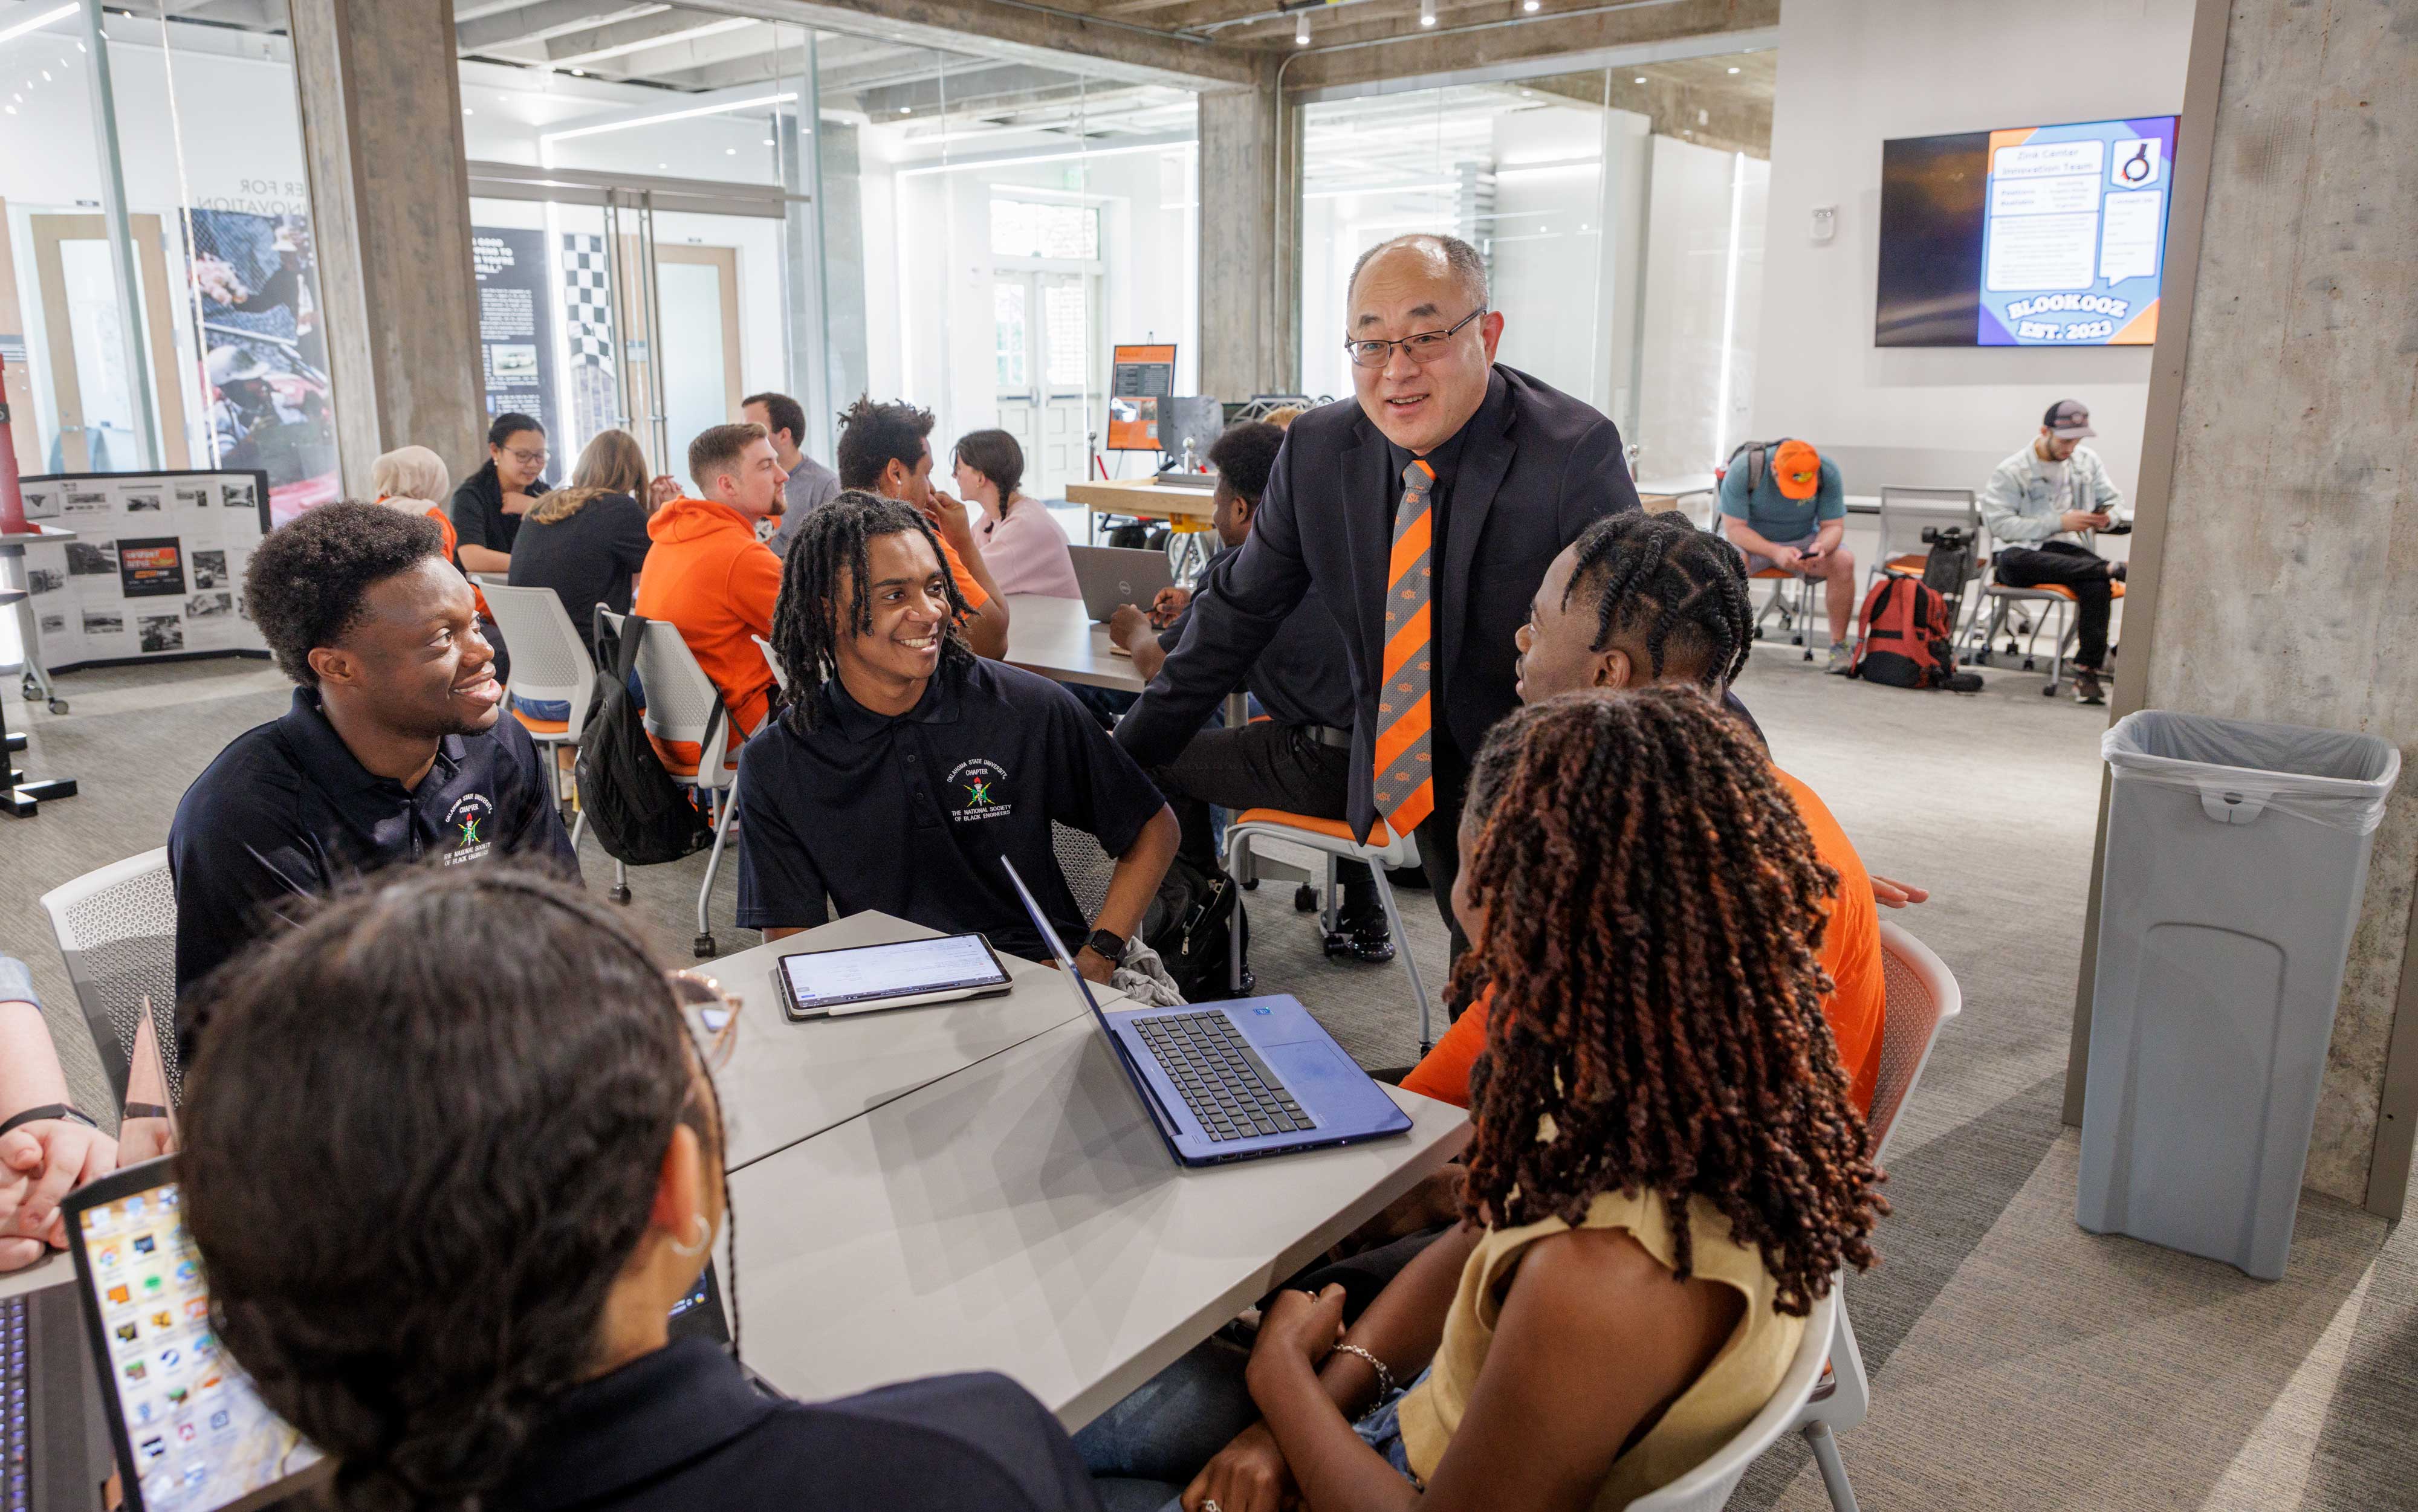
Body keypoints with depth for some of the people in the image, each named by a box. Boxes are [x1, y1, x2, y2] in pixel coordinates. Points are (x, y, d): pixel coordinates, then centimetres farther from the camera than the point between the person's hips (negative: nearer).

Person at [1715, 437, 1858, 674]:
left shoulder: (1828, 471, -17)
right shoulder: (1743, 469, -25)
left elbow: (1834, 526, -8)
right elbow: (1734, 528, -23)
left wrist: (1821, 547, -32)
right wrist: (1775, 552, -37)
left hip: (1802, 541, 2)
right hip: (1749, 540, -2)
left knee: (1844, 561, -26)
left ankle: (1839, 645, -14)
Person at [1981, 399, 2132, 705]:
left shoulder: (2088, 461, 12)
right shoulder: (2012, 471, -4)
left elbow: (2115, 502, 18)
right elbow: (2000, 524, -14)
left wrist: (2109, 517, -8)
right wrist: (2059, 522, -20)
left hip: (2063, 548, 3)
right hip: (2019, 554, -3)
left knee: (2097, 583, -31)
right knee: (2014, 561, -42)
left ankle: (2088, 670, -27)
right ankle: (2111, 569, -34)